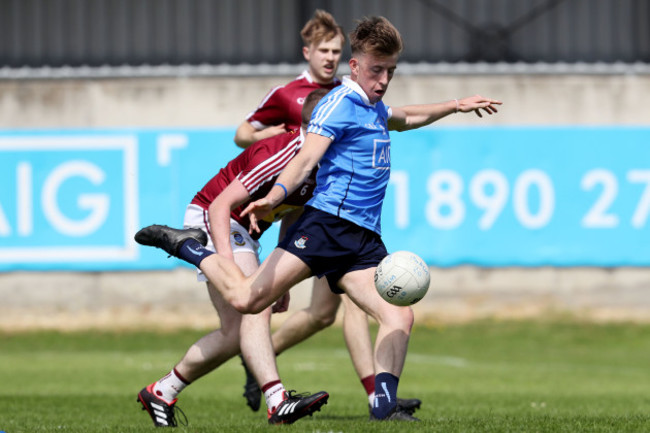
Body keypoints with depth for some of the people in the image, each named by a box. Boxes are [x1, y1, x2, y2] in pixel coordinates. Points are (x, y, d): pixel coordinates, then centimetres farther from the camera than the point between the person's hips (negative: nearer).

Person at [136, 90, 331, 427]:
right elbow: (221, 204, -28)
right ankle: (278, 402, -37)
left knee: (237, 331, 7)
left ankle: (160, 393, 20)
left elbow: (291, 219, 16)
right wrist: (227, 261, -39)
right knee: (255, 308, -24)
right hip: (209, 221, -10)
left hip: (243, 233, 10)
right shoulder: (279, 154, -26)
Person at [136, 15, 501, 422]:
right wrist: (273, 197, -34)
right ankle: (186, 244, 7)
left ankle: (384, 404, -16)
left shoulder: (374, 109, 25)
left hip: (365, 239, 8)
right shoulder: (340, 103, -4)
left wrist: (454, 107, 54)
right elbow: (306, 158, -18)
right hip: (327, 221, -8)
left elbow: (404, 118, 52)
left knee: (400, 316, -13)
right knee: (247, 299, -15)